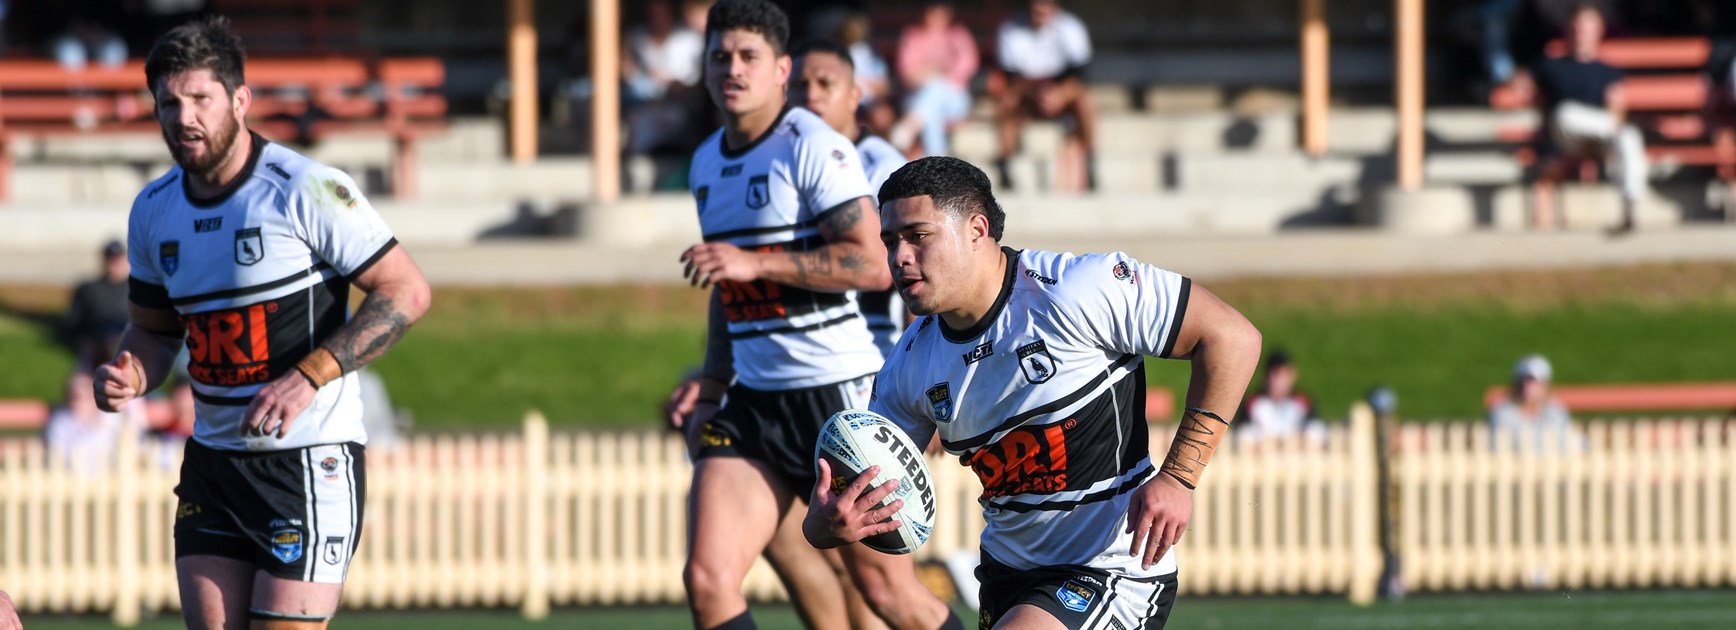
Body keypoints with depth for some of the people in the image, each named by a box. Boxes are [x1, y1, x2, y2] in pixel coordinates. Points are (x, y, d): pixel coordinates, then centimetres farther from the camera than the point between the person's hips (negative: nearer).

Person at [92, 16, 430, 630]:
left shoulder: (307, 190, -13)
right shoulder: (153, 211, 7)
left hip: (311, 461, -6)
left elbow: (406, 292, -12)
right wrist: (131, 375, -3)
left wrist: (307, 377, -20)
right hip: (213, 459, 6)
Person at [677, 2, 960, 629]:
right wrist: (710, 390, 22)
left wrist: (755, 262, -24)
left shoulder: (813, 147, -10)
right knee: (706, 578, -10)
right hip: (752, 405, 7)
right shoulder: (707, 163, 14)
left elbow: (872, 264, -20)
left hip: (839, 390, -7)